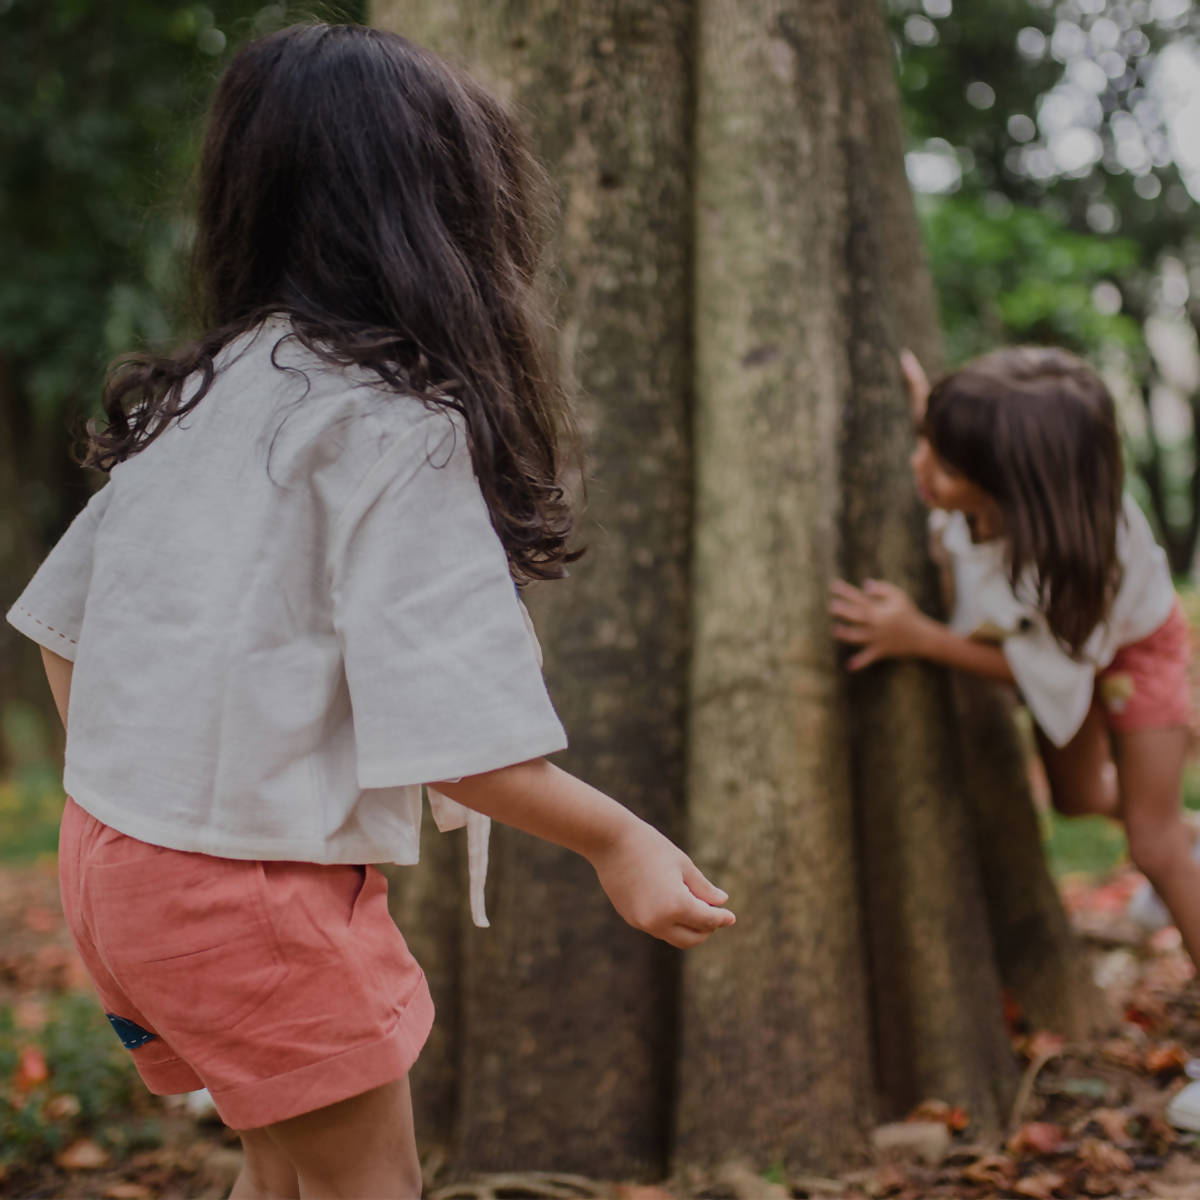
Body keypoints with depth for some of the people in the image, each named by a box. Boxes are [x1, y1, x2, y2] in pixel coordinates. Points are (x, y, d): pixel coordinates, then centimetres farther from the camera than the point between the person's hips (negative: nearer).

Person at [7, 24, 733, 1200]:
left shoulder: (193, 393, 7)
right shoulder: (395, 422, -16)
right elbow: (435, 712, -22)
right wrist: (616, 838, -13)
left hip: (111, 842, 8)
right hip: (251, 882, -8)